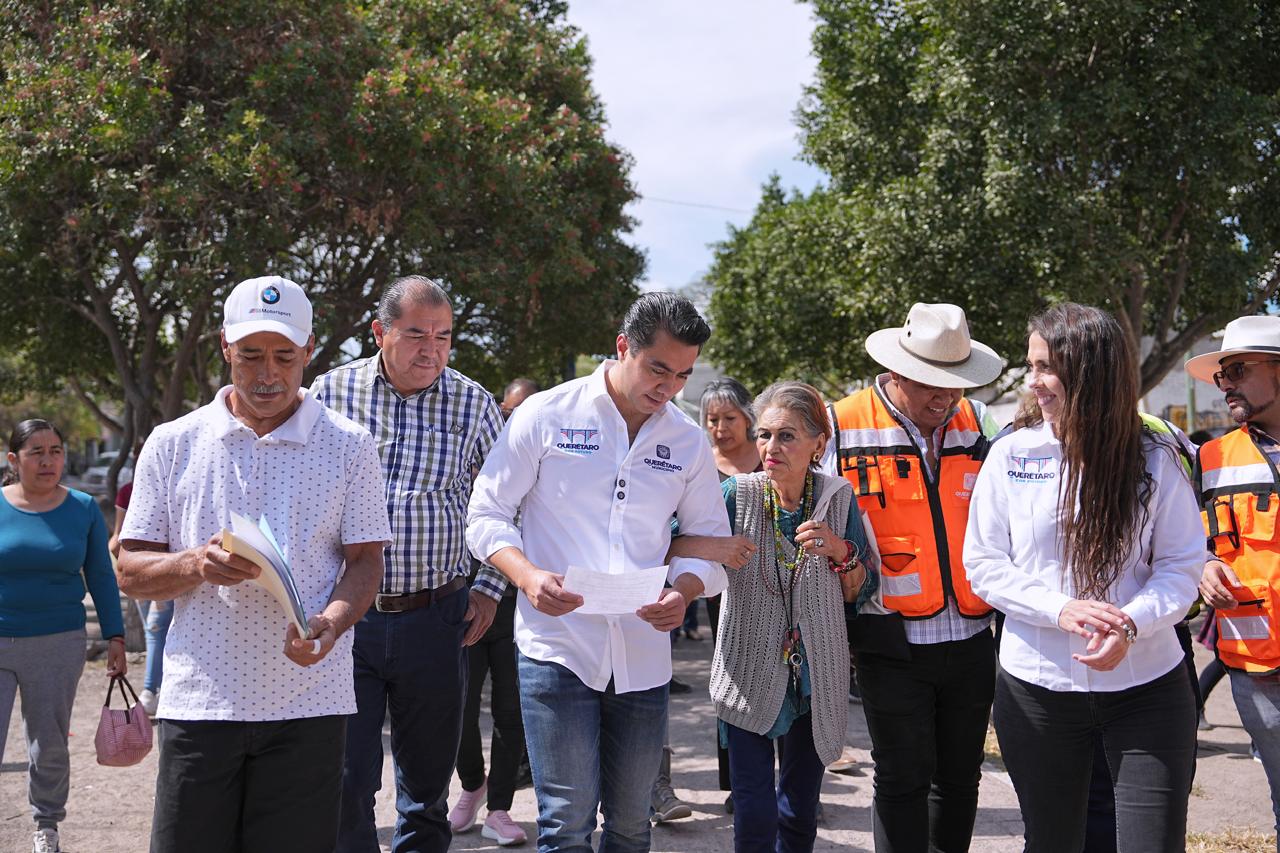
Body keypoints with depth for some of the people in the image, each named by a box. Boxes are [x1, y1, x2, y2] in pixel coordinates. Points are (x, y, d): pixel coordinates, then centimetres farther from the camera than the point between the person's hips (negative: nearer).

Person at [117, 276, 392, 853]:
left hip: (308, 702, -1)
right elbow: (131, 572, 8)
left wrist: (329, 623, -17)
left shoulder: (348, 444, 5)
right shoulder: (173, 444, 8)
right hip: (198, 699, 1)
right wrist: (196, 565, -13)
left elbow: (365, 560, 3)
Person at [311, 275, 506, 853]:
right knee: (346, 782, -2)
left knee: (427, 784, 12)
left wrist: (489, 588, 3)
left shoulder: (472, 402, 1)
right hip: (345, 615, -1)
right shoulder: (331, 392, -1)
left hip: (435, 618, 1)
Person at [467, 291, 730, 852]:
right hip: (557, 648, -4)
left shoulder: (688, 441, 8)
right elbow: (486, 515, 0)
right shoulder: (547, 415, -3)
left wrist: (683, 593, -10)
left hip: (643, 656, 4)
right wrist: (529, 577, -19)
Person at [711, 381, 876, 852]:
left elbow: (860, 592, 3)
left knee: (801, 813, 14)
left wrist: (841, 551, -14)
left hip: (816, 680, 2)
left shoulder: (838, 497, -3)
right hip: (750, 677, -2)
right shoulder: (737, 494, -10)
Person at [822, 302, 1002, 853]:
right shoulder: (843, 427, -5)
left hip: (972, 638, 4)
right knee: (902, 782, 3)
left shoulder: (977, 423, 7)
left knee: (960, 778, 15)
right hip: (893, 645, -4)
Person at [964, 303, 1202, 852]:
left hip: (1145, 686, -1)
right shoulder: (1011, 456, -3)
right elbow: (983, 564, -2)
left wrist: (1132, 623, -22)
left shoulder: (1154, 458, -4)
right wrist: (1060, 609, -18)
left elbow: (1183, 564, -3)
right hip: (1038, 687, 1)